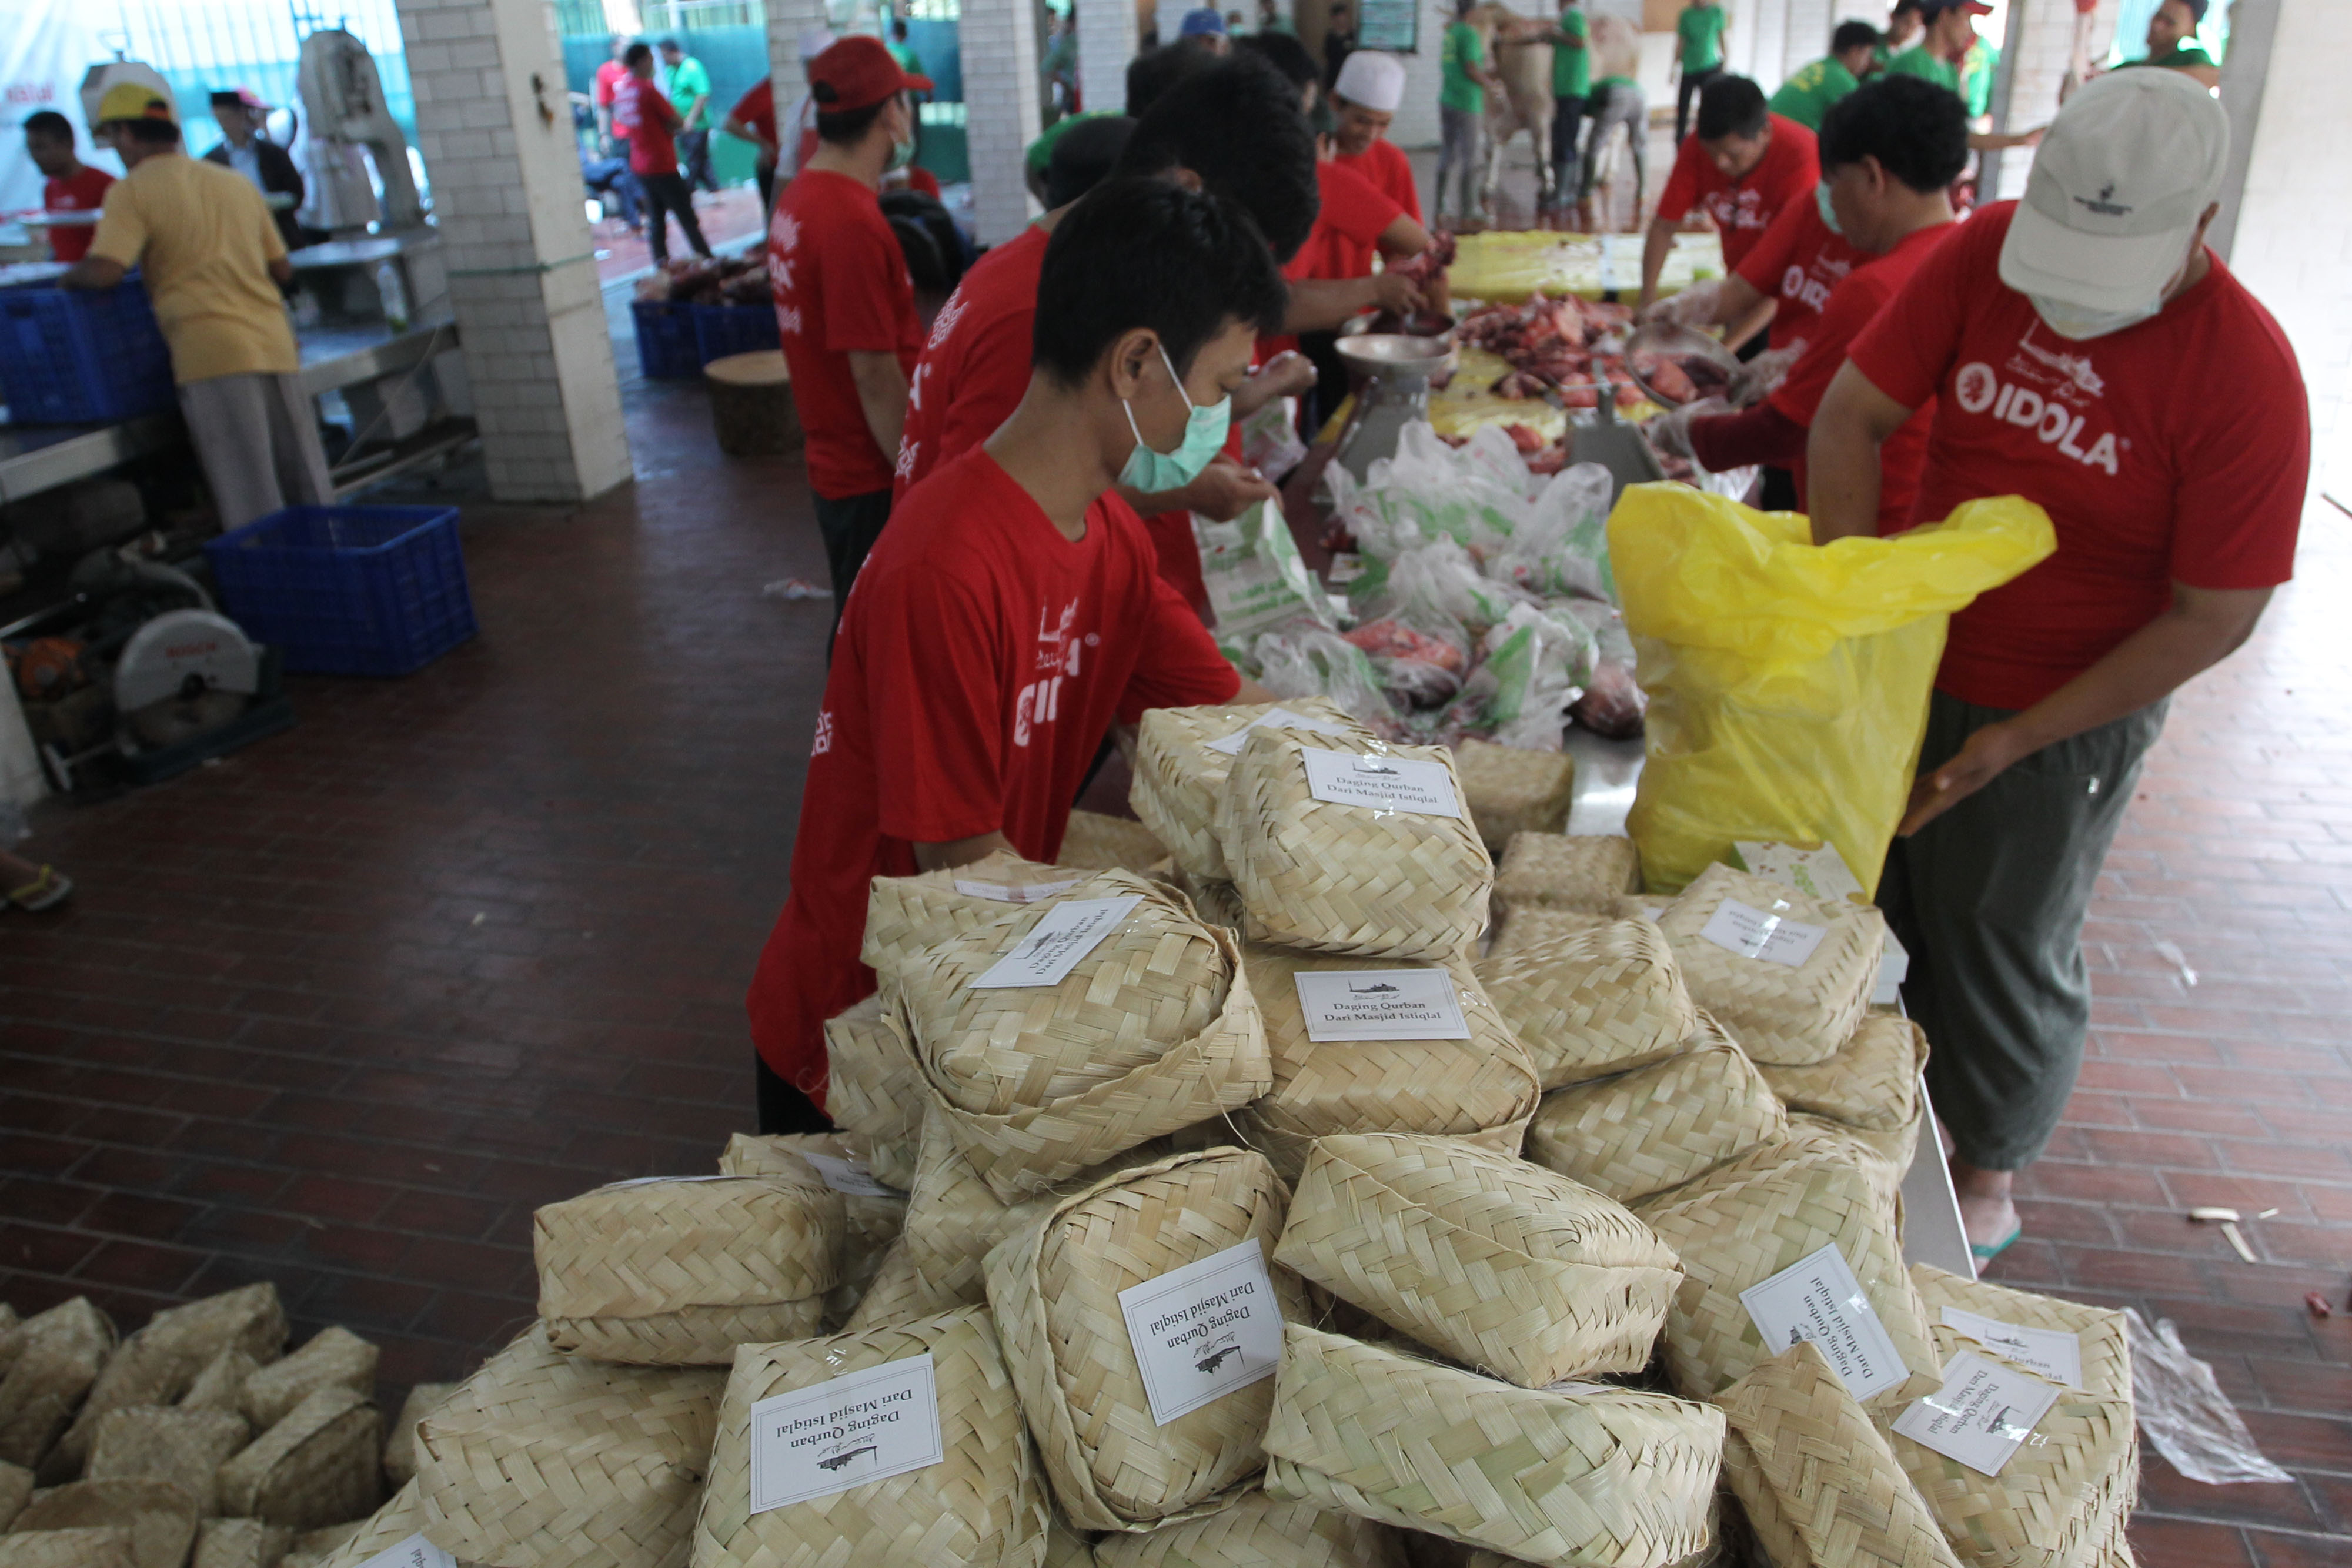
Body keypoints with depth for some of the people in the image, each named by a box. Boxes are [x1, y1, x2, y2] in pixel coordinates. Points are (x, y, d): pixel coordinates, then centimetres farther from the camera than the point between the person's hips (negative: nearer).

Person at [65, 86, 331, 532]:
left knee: (250, 503, -4)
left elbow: (104, 271, -11)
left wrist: (69, 277, 10)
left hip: (213, 353, -5)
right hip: (275, 344, 5)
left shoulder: (132, 191, 0)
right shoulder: (238, 184, 17)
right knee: (309, 488, 9)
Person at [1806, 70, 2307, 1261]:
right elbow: (1850, 415, -9)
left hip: (2060, 720, -4)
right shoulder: (1986, 253, -11)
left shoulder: (2244, 378, -20)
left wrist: (2013, 739, -18)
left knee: (2003, 953, 12)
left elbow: (2214, 620, -17)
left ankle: (1986, 1172, 37)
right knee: (1874, 915, 18)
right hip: (1910, 664, 4)